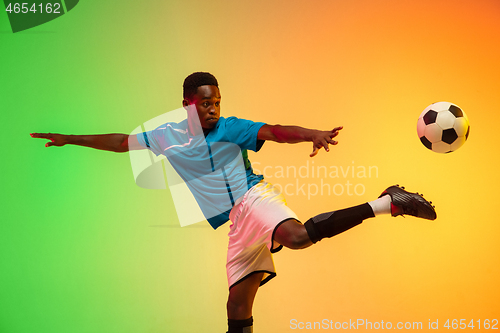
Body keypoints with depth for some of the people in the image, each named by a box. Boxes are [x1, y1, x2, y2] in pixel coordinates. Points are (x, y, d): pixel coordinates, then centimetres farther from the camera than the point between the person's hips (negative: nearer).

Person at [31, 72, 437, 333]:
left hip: (253, 197, -5)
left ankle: (385, 204, -29)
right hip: (235, 224, 5)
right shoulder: (166, 136, 11)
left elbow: (274, 131, -17)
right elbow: (119, 141, 22)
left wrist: (312, 133, -36)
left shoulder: (230, 128, -3)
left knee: (297, 235, -36)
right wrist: (69, 139, 25)